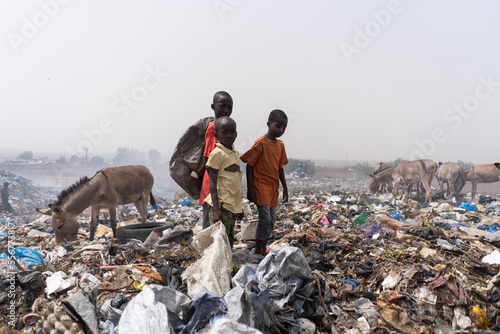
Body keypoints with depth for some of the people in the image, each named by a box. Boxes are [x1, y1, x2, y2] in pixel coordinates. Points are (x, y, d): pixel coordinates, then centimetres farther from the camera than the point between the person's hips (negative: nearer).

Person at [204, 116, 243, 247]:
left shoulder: (235, 153, 14)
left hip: (233, 206, 8)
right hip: (221, 205, -8)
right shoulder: (217, 153, -10)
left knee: (229, 241, 15)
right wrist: (216, 209, -19)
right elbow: (213, 183, -13)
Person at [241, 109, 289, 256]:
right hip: (261, 186, -8)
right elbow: (249, 165, -12)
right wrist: (250, 189, -14)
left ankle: (263, 250, 21)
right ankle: (257, 252, 2)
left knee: (272, 219, 10)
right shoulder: (261, 143, -13)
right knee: (265, 218, -10)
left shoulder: (280, 145, 9)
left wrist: (285, 188, 16)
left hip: (273, 188, 8)